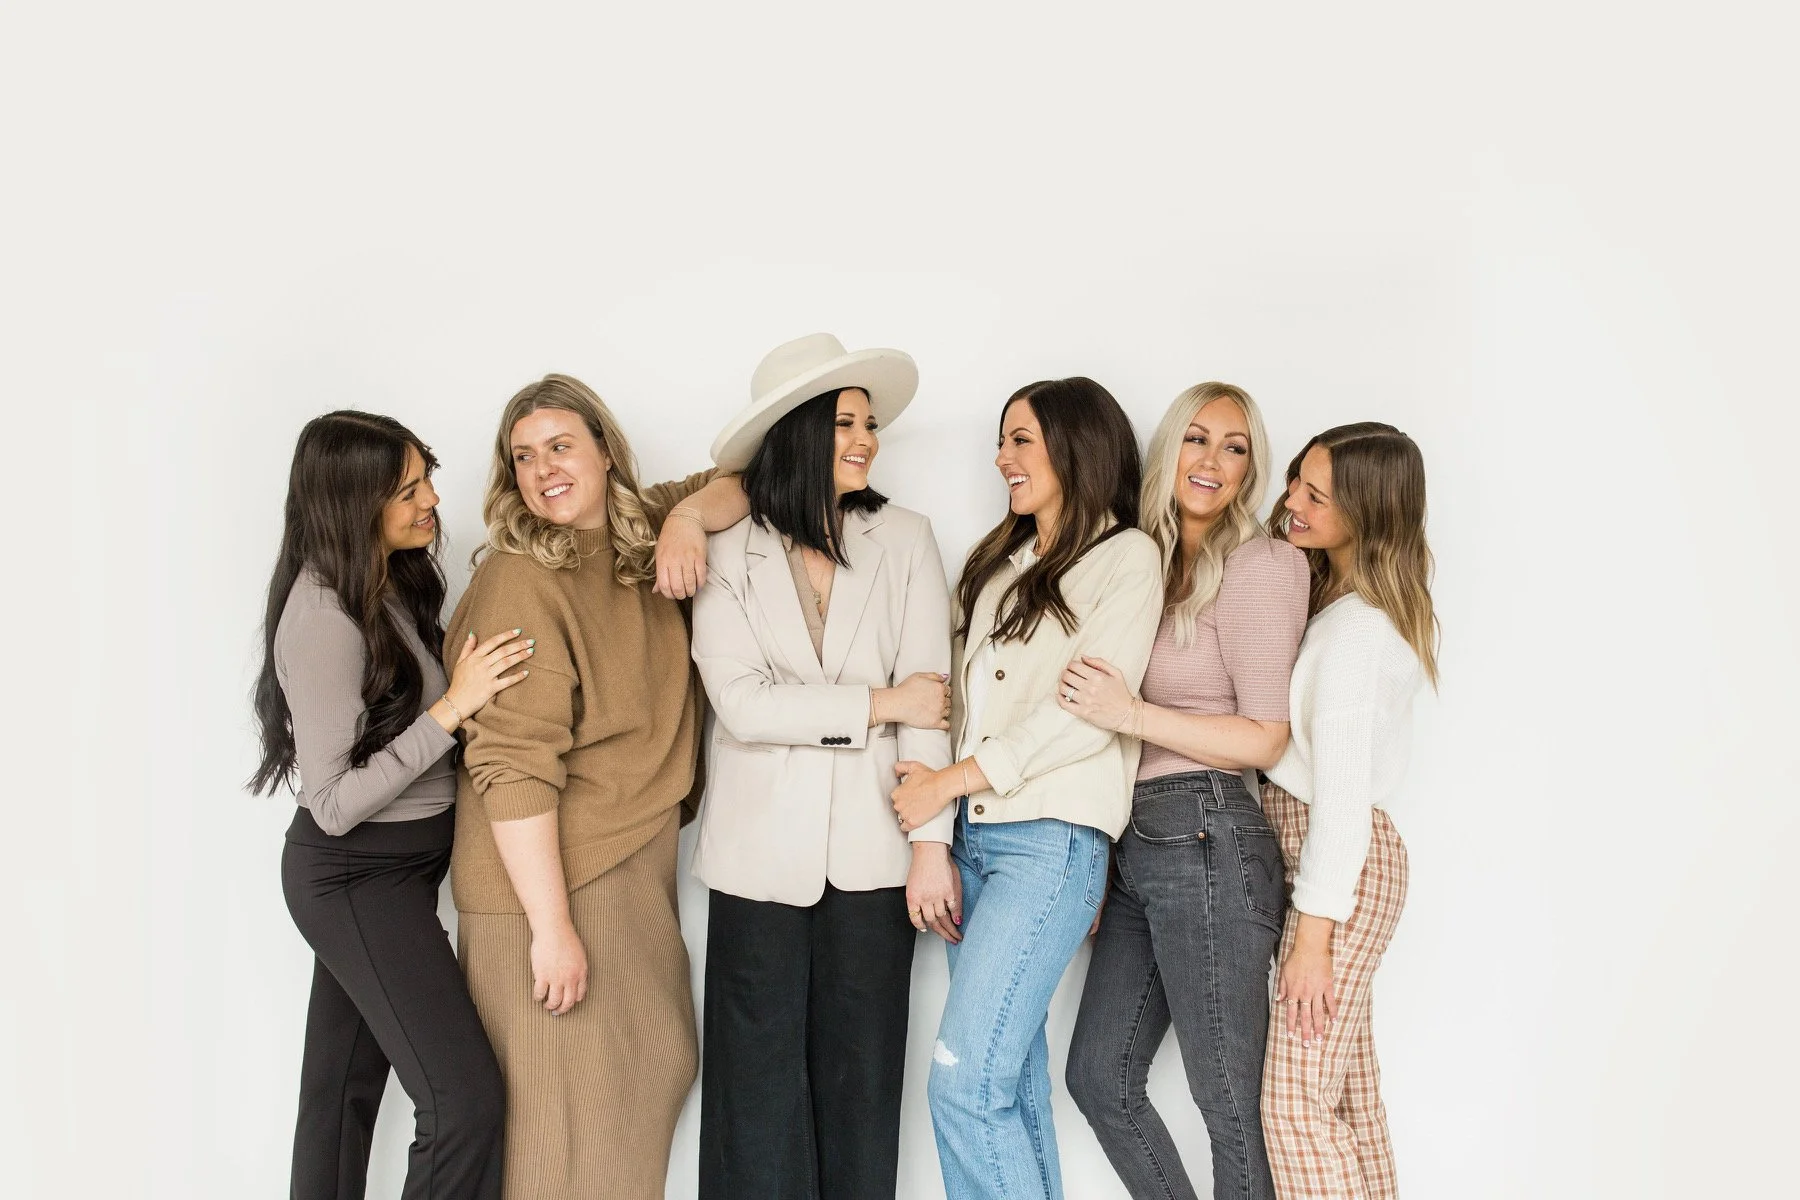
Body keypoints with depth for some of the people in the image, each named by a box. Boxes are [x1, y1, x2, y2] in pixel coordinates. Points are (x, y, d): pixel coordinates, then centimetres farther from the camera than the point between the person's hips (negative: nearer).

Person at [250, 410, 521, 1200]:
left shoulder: (391, 580, 3)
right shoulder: (324, 621, -24)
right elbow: (332, 805, -22)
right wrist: (453, 707, -25)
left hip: (386, 870, 9)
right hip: (356, 877, -9)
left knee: (345, 1082, 17)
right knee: (465, 1098, -7)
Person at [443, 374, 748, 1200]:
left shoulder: (639, 535, 4)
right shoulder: (522, 580, -17)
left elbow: (736, 486, 17)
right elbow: (512, 768, -22)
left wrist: (686, 517, -6)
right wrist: (552, 925, -24)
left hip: (638, 863, 8)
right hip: (550, 876, -8)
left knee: (659, 1065, 18)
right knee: (574, 1105, 3)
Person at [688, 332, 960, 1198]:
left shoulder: (904, 540, 2)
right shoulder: (729, 555, 0)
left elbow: (928, 698, -4)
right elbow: (743, 705, -11)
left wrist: (932, 844, -9)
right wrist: (880, 704, -10)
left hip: (871, 850, 1)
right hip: (762, 852, 0)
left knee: (863, 1072, 9)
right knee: (760, 1076, 7)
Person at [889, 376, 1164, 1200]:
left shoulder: (1126, 558, -2)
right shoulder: (999, 561, 20)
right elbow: (965, 697, 14)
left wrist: (950, 782, -10)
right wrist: (936, 787, 1)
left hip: (1050, 838, -7)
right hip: (972, 833, 7)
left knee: (965, 1082, -12)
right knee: (1012, 1069, 9)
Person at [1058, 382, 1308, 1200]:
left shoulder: (1258, 566, -7)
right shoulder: (1150, 565, 15)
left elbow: (1266, 738, -10)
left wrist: (1130, 714, -16)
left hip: (1206, 844, -8)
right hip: (1136, 847, 8)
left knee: (1227, 1103, 2)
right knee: (1099, 1078, 14)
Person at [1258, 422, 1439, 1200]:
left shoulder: (1354, 631, -21)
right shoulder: (1344, 600, 7)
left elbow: (1341, 791, -22)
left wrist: (1312, 934, -19)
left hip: (1341, 863, -9)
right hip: (1325, 847, 9)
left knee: (1295, 1104, -4)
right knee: (1349, 1093, 15)